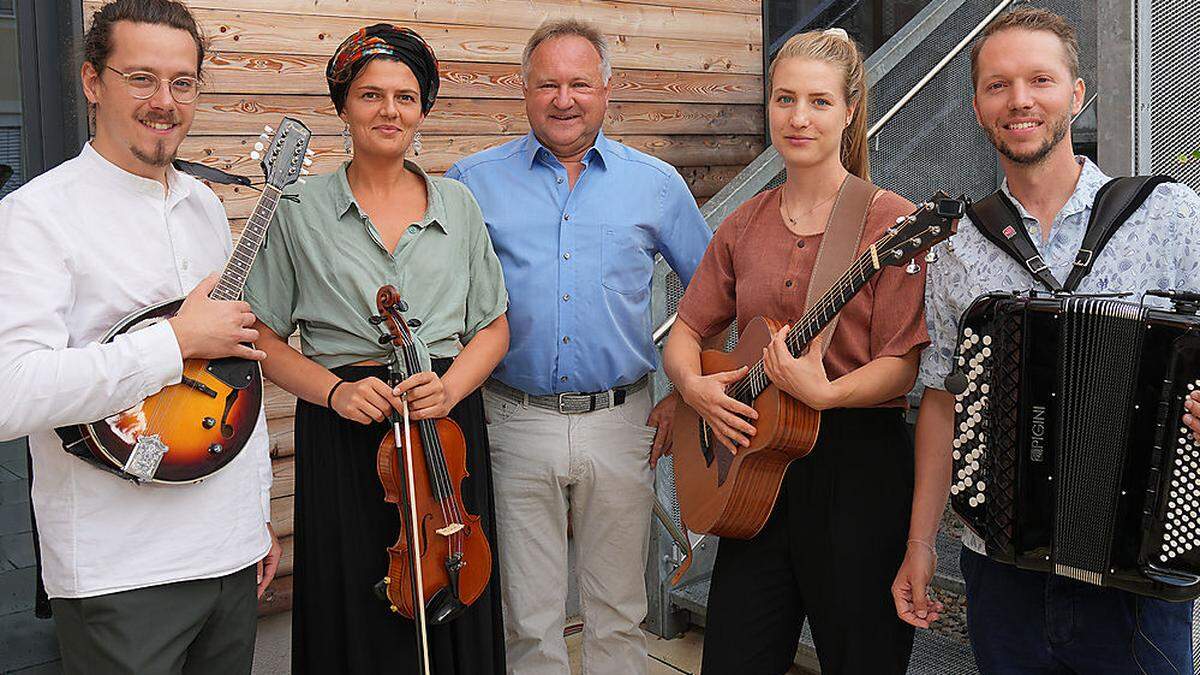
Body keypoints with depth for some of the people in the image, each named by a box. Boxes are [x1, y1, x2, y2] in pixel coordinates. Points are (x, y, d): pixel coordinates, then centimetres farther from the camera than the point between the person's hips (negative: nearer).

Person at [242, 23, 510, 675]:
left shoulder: (457, 205, 8)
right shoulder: (301, 210, 2)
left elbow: (493, 327, 9)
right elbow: (266, 341, 3)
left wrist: (451, 385, -10)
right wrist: (334, 388, -14)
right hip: (345, 433, -2)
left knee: (452, 614, 8)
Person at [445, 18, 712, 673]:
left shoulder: (655, 184, 5)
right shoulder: (472, 181, 3)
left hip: (620, 425, 1)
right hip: (514, 423, 0)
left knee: (618, 616, 11)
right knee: (530, 621, 9)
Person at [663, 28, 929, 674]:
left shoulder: (890, 222, -8)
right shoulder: (745, 225, 9)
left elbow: (901, 367, -12)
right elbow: (684, 333, 13)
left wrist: (826, 392, -28)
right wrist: (696, 386, -7)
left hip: (859, 466, -4)